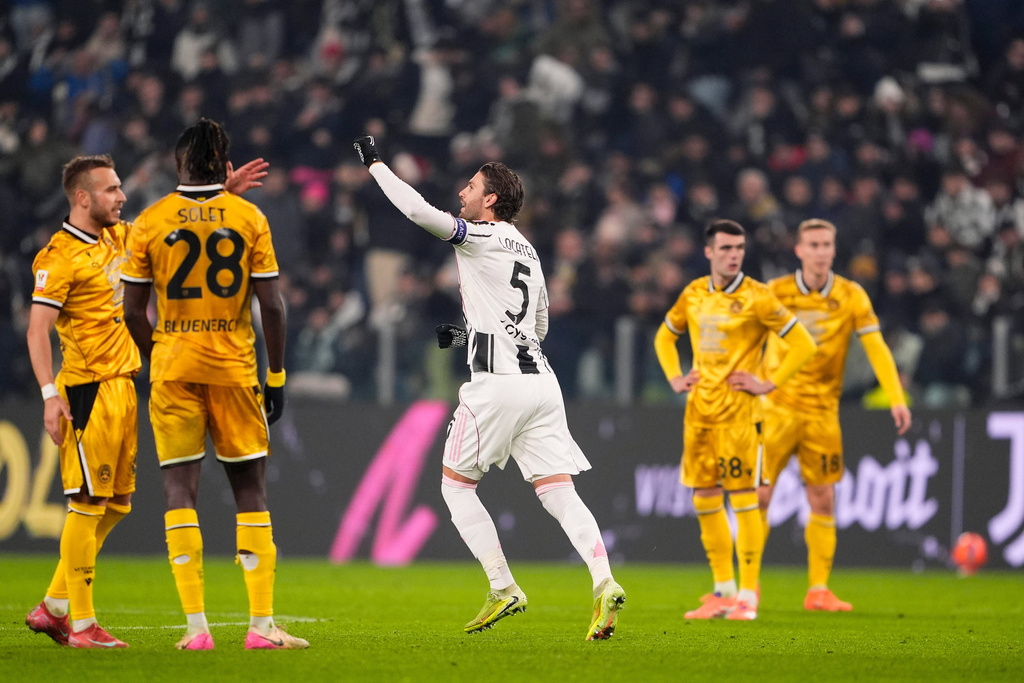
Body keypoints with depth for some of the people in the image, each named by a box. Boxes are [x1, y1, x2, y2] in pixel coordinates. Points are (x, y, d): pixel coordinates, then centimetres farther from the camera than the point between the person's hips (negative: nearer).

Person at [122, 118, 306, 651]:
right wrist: (276, 377, 5)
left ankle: (196, 625, -6)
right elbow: (271, 306, -3)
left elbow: (134, 312, 1)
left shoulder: (151, 222, 0)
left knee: (180, 488, 2)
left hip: (174, 367, 0)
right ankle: (262, 624, 2)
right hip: (234, 367, 0)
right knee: (250, 489, 7)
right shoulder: (249, 219, -1)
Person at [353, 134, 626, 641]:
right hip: (539, 377, 7)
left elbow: (419, 211, -16)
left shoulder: (481, 238, -4)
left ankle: (503, 588, 0)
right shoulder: (526, 250, 22)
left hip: (497, 384, -7)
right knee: (558, 493, -1)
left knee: (455, 484, 8)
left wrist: (373, 163, -4)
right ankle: (604, 584, -21)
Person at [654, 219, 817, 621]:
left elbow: (803, 344, -7)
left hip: (738, 411, -6)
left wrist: (769, 384, -10)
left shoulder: (755, 298, -8)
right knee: (704, 500, 8)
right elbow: (664, 337, 27)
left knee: (743, 500, -7)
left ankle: (748, 595, -4)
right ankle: (723, 588, 18)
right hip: (699, 411, 6)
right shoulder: (694, 294, 9)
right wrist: (674, 378, 13)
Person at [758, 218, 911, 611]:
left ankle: (818, 590, 6)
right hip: (777, 406, -2)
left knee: (823, 501, 1)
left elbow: (875, 346, -5)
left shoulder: (851, 296, -1)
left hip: (823, 410, 2)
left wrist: (896, 398, -14)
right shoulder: (775, 292, -4)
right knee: (759, 494, -5)